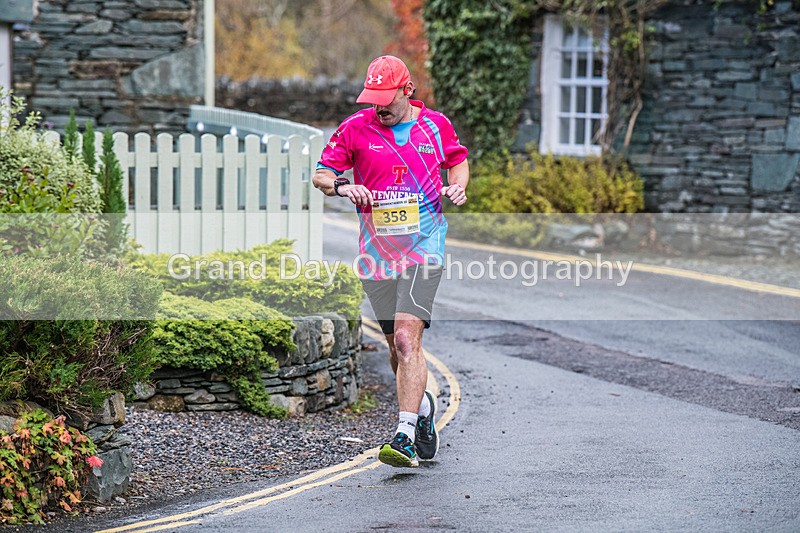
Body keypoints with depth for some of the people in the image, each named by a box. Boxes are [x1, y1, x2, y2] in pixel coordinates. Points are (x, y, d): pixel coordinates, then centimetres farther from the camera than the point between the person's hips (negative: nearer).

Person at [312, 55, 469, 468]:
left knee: (406, 339, -18)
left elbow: (458, 161, 21)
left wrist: (457, 186, 0)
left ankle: (406, 436, -21)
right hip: (376, 251, 3)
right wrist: (340, 186, -18)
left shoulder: (435, 125, 3)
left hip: (423, 248, -3)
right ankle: (423, 405, 41)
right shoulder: (356, 128, 1)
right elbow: (320, 173, 4)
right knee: (396, 347, 12)